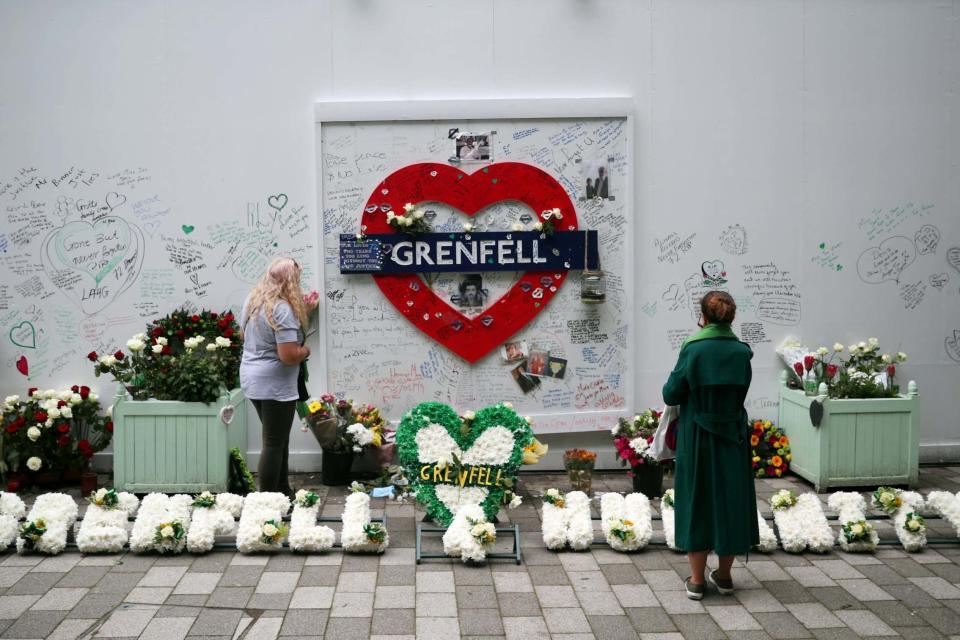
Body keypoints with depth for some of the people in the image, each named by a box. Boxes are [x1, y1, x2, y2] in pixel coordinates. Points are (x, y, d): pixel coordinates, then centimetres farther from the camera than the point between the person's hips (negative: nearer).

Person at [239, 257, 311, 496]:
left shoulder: (252, 300, 7)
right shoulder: (283, 309, -21)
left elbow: (245, 335, 23)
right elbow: (289, 356, -24)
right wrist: (305, 351, -6)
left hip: (252, 379, 9)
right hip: (275, 385, -9)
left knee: (276, 439, 20)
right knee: (274, 444, 0)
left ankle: (282, 490, 29)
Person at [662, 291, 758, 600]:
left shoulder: (693, 349, -13)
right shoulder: (742, 352, -4)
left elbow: (671, 395, -9)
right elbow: (741, 392, 7)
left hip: (697, 438, -2)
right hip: (732, 438, 3)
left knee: (697, 499, 8)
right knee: (731, 499, 14)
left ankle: (697, 579, 11)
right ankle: (724, 575, 23)